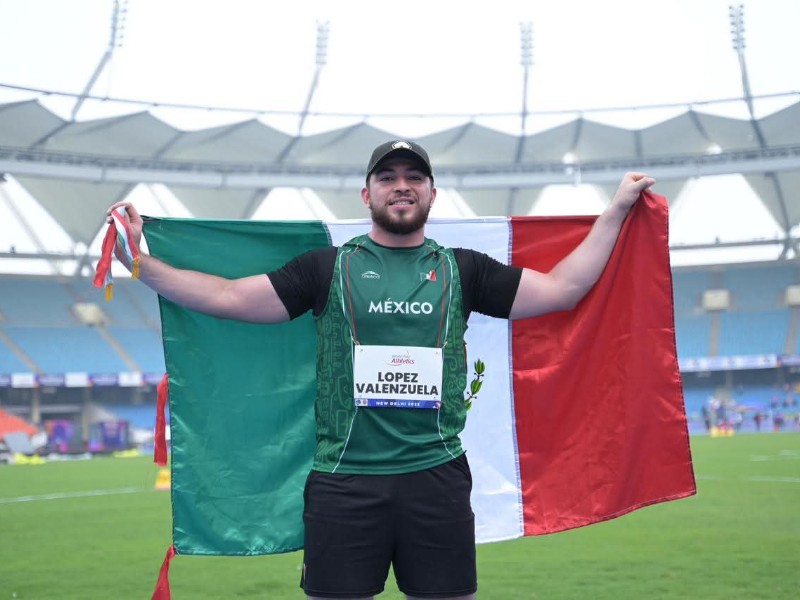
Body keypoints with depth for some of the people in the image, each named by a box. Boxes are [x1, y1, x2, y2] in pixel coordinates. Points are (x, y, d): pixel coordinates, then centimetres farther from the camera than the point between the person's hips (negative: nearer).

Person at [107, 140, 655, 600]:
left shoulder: (462, 269, 10)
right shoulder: (328, 268, 6)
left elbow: (561, 288, 8)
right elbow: (230, 297, 4)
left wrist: (616, 210, 8)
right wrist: (140, 262, -2)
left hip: (437, 477, 1)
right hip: (343, 480, -1)